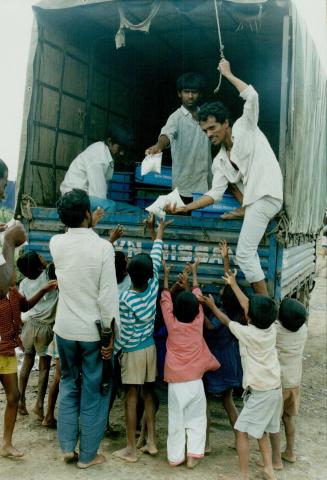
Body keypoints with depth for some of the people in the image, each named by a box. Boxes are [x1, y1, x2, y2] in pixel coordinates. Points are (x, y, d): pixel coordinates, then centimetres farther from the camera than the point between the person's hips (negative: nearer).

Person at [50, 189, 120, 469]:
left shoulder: (56, 243, -4)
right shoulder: (103, 247, -17)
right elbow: (108, 296, -18)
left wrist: (89, 226, 36)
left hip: (65, 329, 4)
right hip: (94, 331, -4)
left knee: (69, 385, 22)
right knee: (94, 393, 10)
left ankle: (67, 447, 25)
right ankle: (87, 455, 21)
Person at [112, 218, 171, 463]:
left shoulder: (127, 299, -22)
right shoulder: (153, 286, -9)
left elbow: (126, 333, -17)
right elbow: (156, 259, 4)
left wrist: (113, 351, -3)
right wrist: (159, 233, 17)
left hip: (133, 351, -5)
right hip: (150, 347, 5)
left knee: (132, 396, 2)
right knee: (148, 393, 14)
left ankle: (131, 449, 8)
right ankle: (152, 442, 19)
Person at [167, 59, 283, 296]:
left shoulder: (245, 127, 3)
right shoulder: (220, 161, 17)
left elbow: (252, 96, -12)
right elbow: (215, 193, 9)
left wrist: (227, 74, 0)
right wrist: (186, 207, -2)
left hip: (266, 196, -9)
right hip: (255, 199, 9)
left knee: (244, 254, -10)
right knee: (248, 253, 18)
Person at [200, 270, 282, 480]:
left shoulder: (248, 333, -19)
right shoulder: (271, 329, -2)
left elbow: (226, 321, 1)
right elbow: (248, 305, 11)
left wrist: (212, 305, 16)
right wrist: (233, 284, 19)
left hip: (260, 393, -8)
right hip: (275, 390, 8)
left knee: (242, 431, 1)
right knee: (261, 431, 21)